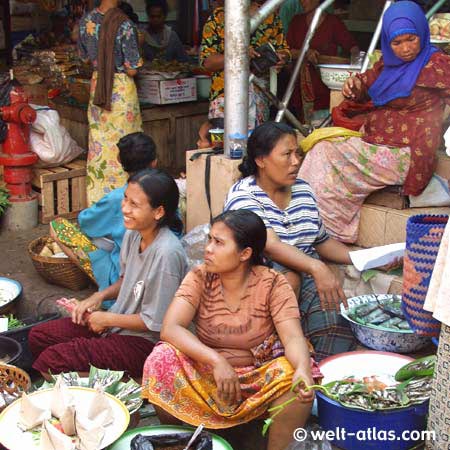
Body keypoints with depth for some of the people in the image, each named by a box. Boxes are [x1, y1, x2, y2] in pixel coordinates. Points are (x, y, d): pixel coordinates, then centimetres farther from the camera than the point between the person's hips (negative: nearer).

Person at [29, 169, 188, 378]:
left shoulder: (166, 253, -28)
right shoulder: (133, 234, -2)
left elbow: (154, 322, -22)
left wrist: (107, 318, -11)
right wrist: (100, 296, 0)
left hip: (144, 341, -9)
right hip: (117, 322, 9)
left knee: (50, 360, -17)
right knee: (38, 337, 8)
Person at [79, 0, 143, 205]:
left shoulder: (86, 20, 0)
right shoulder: (124, 25, -18)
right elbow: (132, 70, -15)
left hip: (97, 85, 6)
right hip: (121, 87, -5)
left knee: (99, 144, 12)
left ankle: (98, 197, 19)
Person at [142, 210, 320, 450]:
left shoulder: (272, 284, -12)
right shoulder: (199, 277, -9)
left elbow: (293, 338, -21)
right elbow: (170, 328, -21)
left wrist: (303, 369, -45)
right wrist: (216, 360, -36)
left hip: (258, 378, -1)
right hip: (206, 374, 1)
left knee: (298, 382, -30)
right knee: (162, 359, -26)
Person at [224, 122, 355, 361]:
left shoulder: (303, 190, 14)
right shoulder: (242, 194, -7)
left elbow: (322, 241, 21)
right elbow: (270, 244, -23)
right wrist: (317, 267, -37)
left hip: (307, 273, 4)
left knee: (335, 311, -27)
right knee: (288, 279, -37)